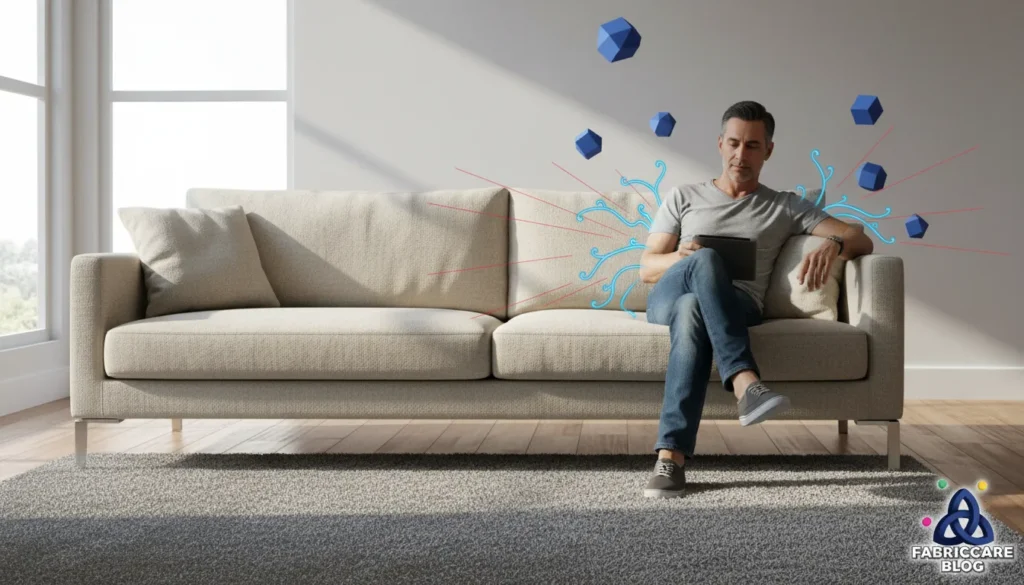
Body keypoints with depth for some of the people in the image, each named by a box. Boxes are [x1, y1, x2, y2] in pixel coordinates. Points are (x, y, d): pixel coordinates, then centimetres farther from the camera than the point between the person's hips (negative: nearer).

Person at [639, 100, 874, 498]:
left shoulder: (786, 207, 23)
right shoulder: (683, 197, 25)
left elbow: (862, 241, 13)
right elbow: (646, 268, 16)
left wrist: (832, 245, -13)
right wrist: (681, 258, -8)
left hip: (737, 305, 0)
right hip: (668, 299, 1)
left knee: (693, 311, -39)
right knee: (706, 259, -36)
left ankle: (671, 455, -48)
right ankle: (746, 383, -52)